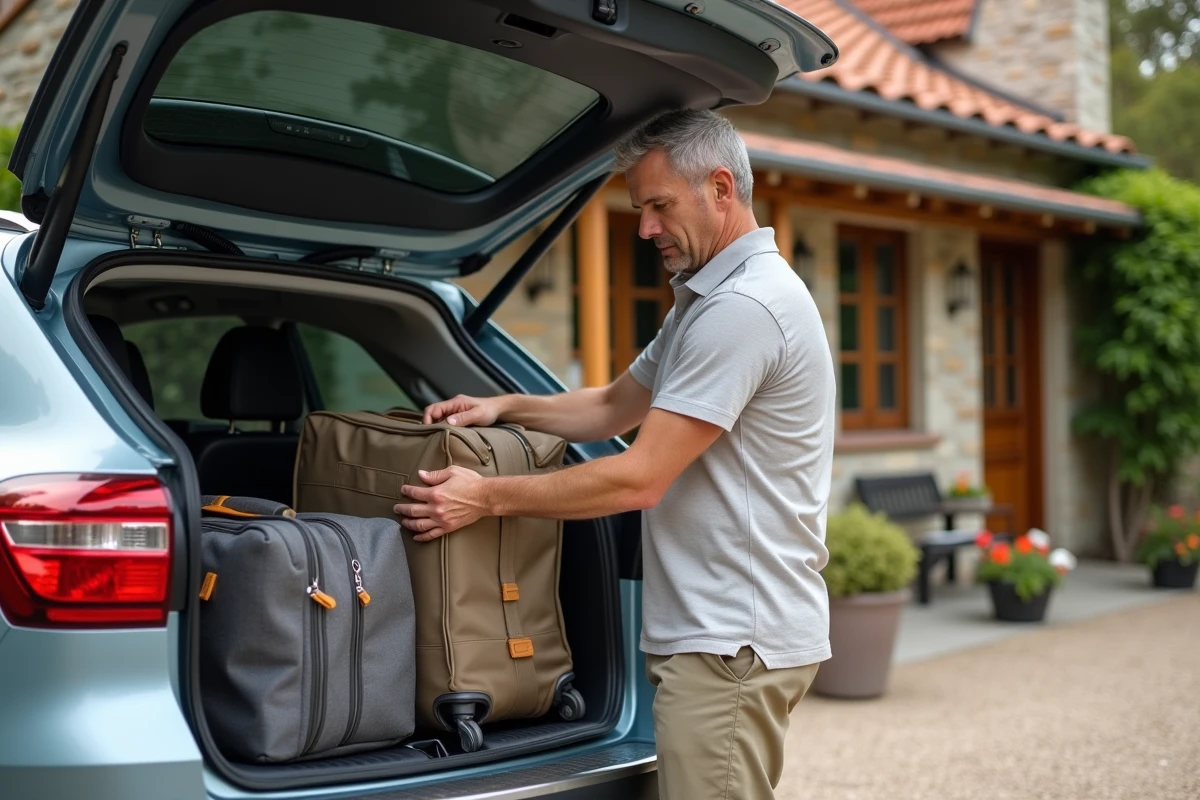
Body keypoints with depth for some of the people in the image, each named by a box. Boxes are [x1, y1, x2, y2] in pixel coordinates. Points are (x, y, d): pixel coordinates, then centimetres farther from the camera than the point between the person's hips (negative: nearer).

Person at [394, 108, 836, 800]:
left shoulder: (746, 306, -18)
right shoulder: (703, 300, 18)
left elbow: (640, 479, -20)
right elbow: (616, 406, 26)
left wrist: (491, 497, -12)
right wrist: (502, 407, 12)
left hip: (735, 643, -10)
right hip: (713, 631, 10)